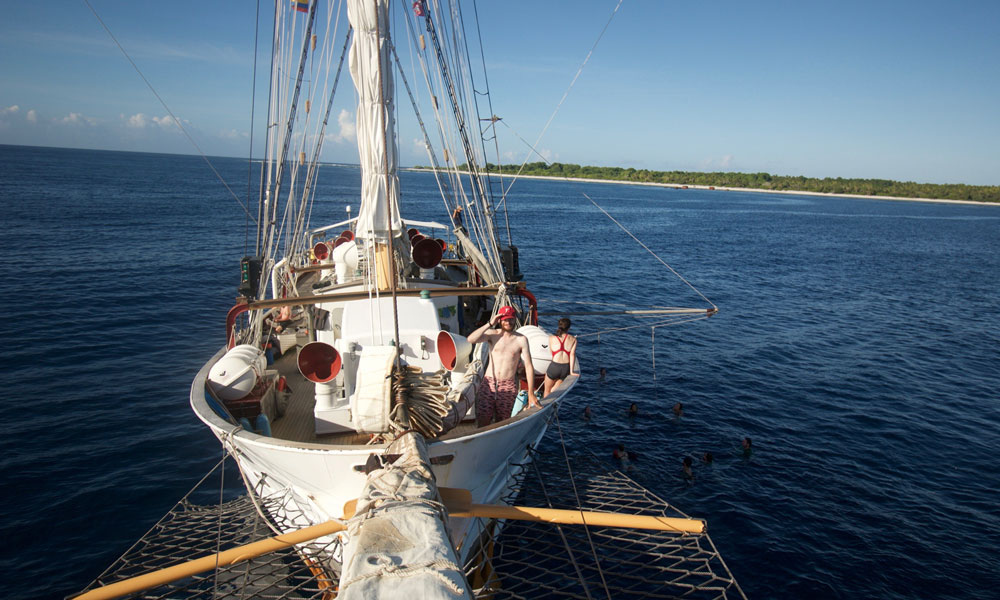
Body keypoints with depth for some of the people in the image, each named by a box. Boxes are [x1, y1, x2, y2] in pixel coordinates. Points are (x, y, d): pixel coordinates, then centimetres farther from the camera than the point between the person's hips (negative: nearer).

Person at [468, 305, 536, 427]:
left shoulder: (521, 339, 0)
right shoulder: (492, 334, 4)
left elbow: (529, 366, -3)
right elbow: (471, 339, -13)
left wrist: (531, 394, -9)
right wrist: (490, 324, -13)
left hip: (508, 387, -1)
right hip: (488, 384, 1)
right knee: (482, 423, -4)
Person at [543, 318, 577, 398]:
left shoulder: (551, 338, 2)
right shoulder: (573, 339, 3)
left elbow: (552, 354, 10)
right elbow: (572, 354, -4)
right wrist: (571, 371, -4)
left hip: (554, 367, -2)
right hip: (566, 368, 2)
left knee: (547, 391, 22)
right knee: (553, 391, 21)